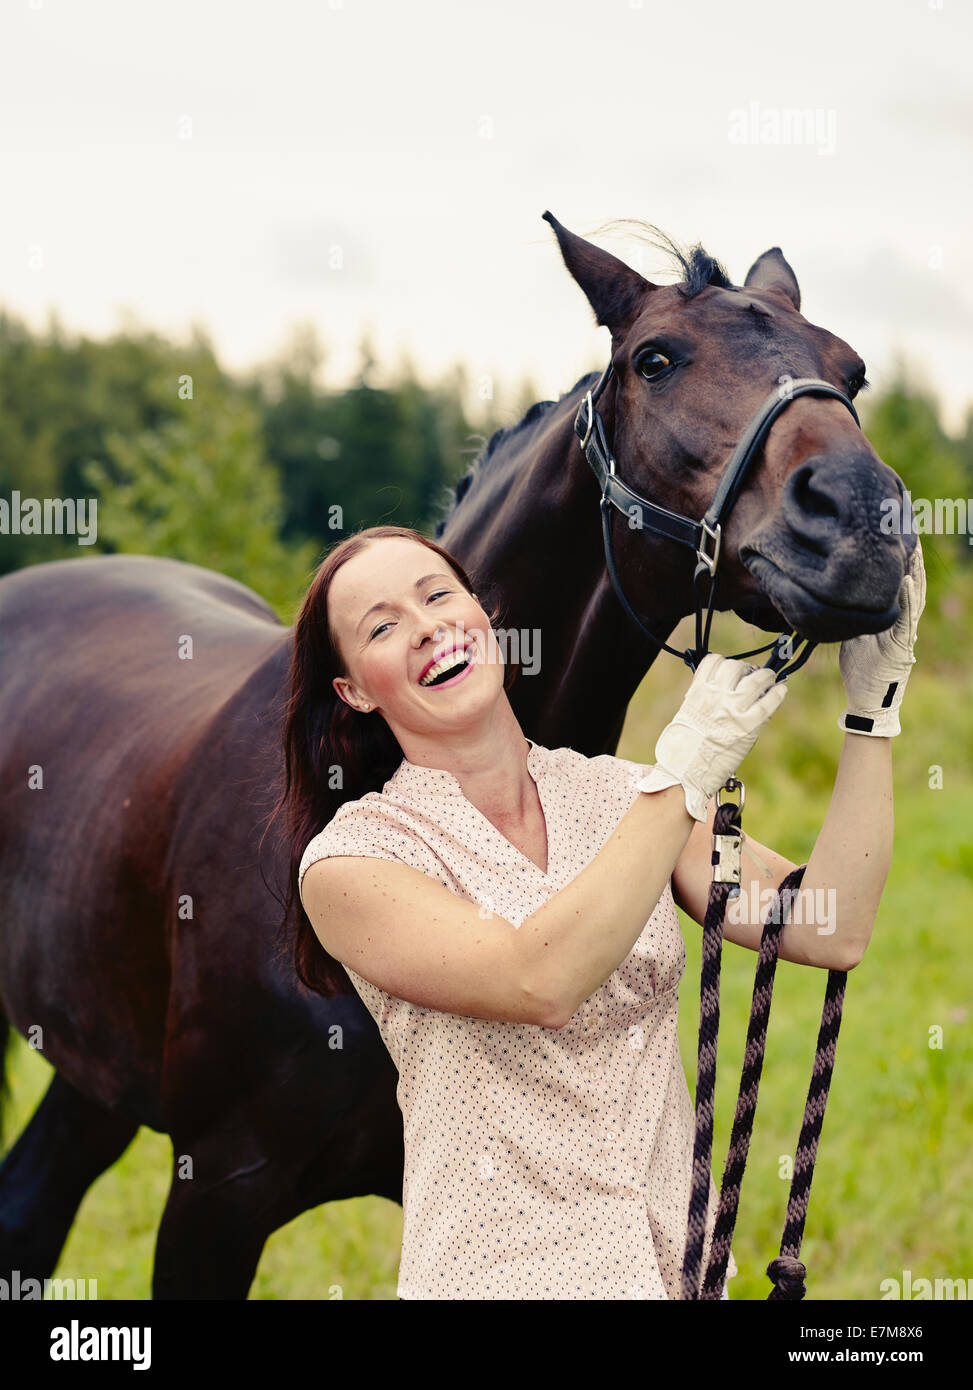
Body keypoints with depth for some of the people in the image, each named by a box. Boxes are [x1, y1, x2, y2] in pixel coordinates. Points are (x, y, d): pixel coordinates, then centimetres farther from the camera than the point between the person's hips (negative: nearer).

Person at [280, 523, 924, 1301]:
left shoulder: (616, 794, 5)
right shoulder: (348, 858, -8)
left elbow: (830, 932, -4)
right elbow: (538, 983, -24)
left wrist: (873, 703, -6)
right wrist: (690, 766, -22)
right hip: (501, 1272, -4)